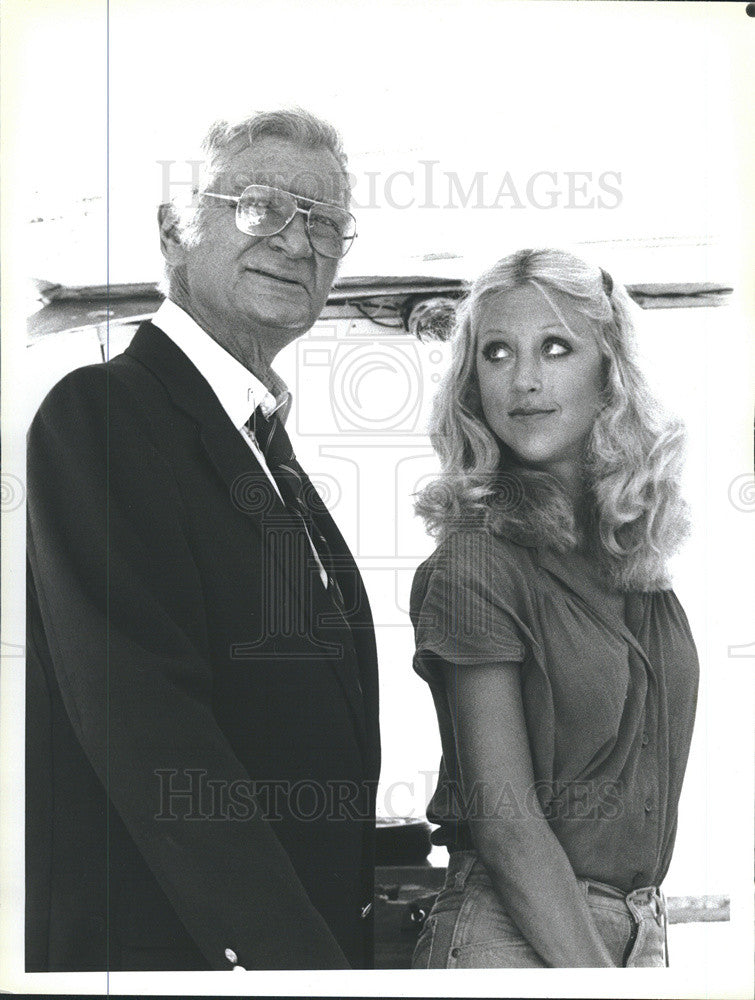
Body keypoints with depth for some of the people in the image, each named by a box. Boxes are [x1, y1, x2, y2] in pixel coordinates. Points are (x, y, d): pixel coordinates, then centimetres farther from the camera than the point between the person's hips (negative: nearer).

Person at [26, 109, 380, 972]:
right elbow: (147, 728, -22)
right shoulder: (97, 414, -13)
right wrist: (296, 955, -24)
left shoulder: (269, 453, 14)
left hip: (317, 927, 8)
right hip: (154, 939, -8)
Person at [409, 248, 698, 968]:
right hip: (512, 939, -6)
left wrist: (641, 946, 2)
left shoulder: (634, 553, 3)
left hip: (635, 932, 7)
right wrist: (595, 975, -22)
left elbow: (637, 775, 9)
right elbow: (505, 821, -19)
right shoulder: (477, 564, -16)